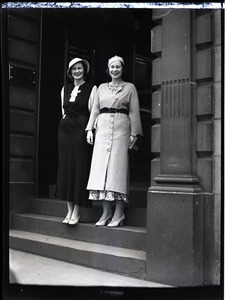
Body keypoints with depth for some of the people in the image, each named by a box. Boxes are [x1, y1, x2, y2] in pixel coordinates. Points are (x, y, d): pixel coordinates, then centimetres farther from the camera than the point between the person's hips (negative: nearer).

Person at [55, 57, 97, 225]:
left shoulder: (92, 89, 1)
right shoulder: (65, 89, 16)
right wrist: (65, 122, 14)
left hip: (81, 129, -5)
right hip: (65, 129, 5)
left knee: (80, 167, -3)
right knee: (65, 167, 3)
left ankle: (76, 212, 4)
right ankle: (69, 210, 11)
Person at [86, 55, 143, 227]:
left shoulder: (130, 87, 8)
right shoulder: (102, 88, 17)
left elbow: (134, 112, 2)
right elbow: (95, 110, 16)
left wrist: (133, 134, -6)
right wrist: (90, 129, 6)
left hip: (121, 129, -3)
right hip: (102, 129, 3)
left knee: (117, 167, -7)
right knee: (101, 167, -2)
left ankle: (118, 214, -2)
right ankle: (106, 213, 4)